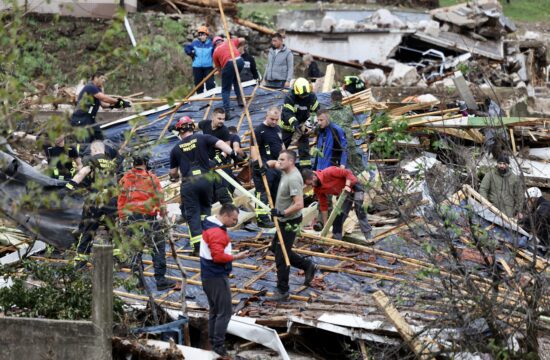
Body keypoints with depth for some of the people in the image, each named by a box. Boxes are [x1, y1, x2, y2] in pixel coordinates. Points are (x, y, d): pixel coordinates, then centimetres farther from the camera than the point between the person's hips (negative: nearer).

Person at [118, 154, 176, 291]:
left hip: (131, 218, 5)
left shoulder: (125, 179, 7)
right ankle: (160, 279, -1)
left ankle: (137, 279, 16)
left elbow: (121, 200, 9)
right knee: (158, 247, 3)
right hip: (148, 217, -5)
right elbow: (159, 199, -6)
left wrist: (122, 218, 15)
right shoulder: (151, 178, -5)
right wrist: (163, 215, -1)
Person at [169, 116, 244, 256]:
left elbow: (173, 172, 17)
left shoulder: (176, 149, 8)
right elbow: (219, 143, -10)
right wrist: (233, 154, -11)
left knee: (192, 214, 3)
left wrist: (174, 178, 39)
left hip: (188, 183, -1)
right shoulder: (202, 139, 5)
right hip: (205, 179, 1)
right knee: (205, 207, 23)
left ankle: (197, 246, -6)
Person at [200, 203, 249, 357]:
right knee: (225, 311, -7)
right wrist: (236, 257, -17)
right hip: (217, 277, -11)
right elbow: (219, 256, -27)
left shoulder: (211, 226, 12)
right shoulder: (217, 232, -22)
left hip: (210, 276, 11)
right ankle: (218, 345, -7)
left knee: (214, 310, 17)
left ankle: (212, 341, 23)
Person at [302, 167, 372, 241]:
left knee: (359, 209, -24)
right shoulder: (317, 189, -7)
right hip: (344, 194, 7)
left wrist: (347, 186, -37)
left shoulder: (328, 172, -29)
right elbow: (323, 205, 0)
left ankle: (368, 237, -25)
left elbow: (348, 173, -23)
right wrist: (325, 225, -1)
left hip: (354, 187, -7)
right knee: (338, 217, 1)